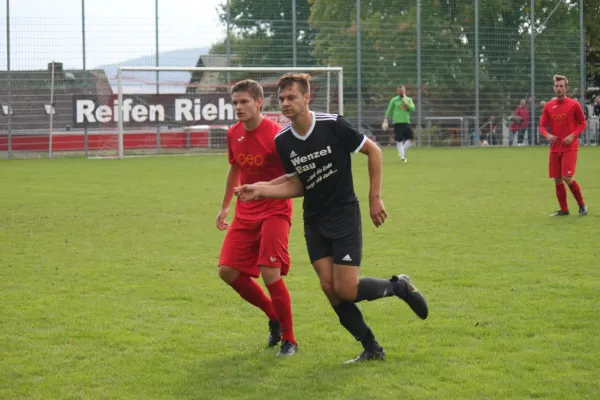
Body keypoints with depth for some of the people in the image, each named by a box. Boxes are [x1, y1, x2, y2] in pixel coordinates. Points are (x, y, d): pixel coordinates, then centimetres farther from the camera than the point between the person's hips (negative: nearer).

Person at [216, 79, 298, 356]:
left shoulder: (276, 135, -16)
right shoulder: (234, 134, 5)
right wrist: (225, 206, 26)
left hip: (274, 211, -7)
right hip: (246, 213, 7)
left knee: (270, 273, -18)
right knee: (227, 271, -2)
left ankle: (289, 340, 0)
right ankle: (274, 317, 19)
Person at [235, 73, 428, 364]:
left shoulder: (333, 125, -16)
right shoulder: (282, 141, -1)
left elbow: (373, 151, -5)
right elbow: (298, 186, 8)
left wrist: (375, 198, -5)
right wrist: (260, 191, -6)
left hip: (344, 215, -5)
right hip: (314, 221, 5)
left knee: (346, 290, -11)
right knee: (329, 287, -4)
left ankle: (399, 286, 17)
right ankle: (371, 348, 10)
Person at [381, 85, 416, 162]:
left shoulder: (409, 100, 12)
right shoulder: (394, 100, 5)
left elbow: (412, 109, -2)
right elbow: (389, 110, 7)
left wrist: (406, 103, -10)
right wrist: (385, 121, 0)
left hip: (406, 122, 3)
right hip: (397, 123, -3)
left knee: (411, 139, -5)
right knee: (399, 141, -5)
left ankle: (403, 152, 14)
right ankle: (402, 157, 1)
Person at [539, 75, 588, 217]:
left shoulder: (574, 104, -4)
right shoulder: (549, 106, 6)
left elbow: (583, 124, 0)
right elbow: (542, 125, 8)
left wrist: (572, 136, -15)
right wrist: (547, 135, -14)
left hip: (569, 147, -4)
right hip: (555, 148, 4)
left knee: (567, 177, -14)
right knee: (557, 180, 5)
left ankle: (581, 204, 6)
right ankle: (564, 209, 17)